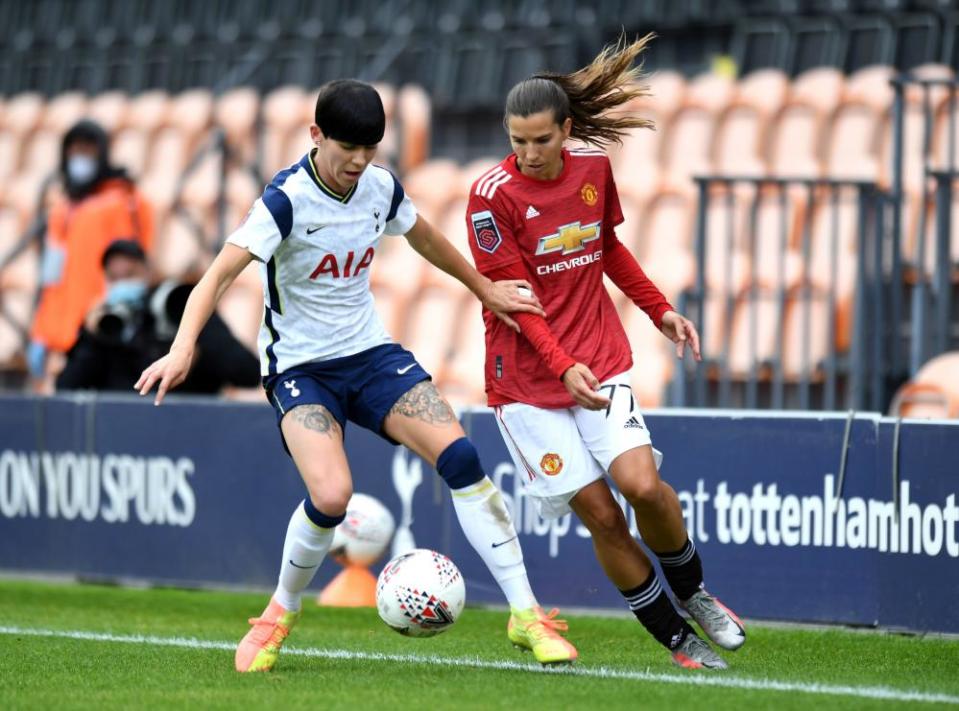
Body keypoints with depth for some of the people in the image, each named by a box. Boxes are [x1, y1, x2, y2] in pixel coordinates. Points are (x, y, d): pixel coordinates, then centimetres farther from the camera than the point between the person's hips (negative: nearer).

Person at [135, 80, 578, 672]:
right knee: (332, 496, -27)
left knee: (460, 456, -15)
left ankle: (526, 614, -8)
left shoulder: (382, 188, -2)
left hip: (371, 354, 5)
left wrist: (484, 288, 29)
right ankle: (281, 614, 4)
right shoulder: (287, 201, -19)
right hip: (300, 367, -5)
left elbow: (425, 238, 21)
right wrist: (184, 348, -43)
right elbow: (221, 273, -29)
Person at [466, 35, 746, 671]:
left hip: (600, 364, 3)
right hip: (526, 380, -3)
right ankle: (677, 639, 5)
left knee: (642, 484, -18)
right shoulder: (493, 195, -13)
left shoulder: (594, 168, 2)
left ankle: (694, 593, 9)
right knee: (600, 513, -7)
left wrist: (659, 310, 15)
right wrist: (563, 367, -25)